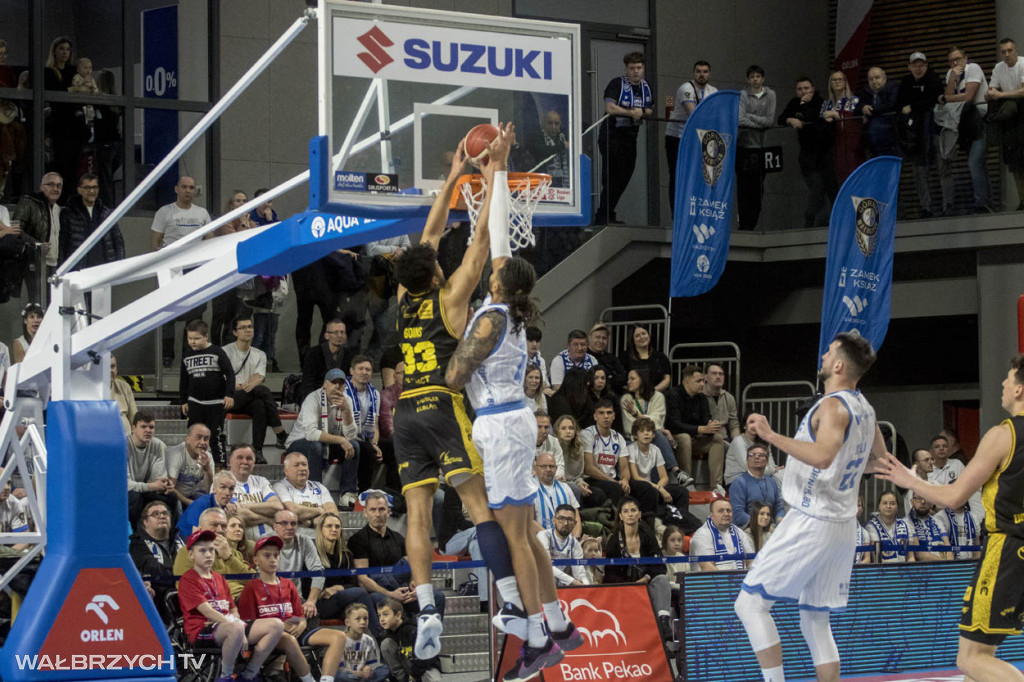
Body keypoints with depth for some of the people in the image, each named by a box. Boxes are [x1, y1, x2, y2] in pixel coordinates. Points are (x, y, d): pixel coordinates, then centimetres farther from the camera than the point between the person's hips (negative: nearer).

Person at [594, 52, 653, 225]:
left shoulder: (646, 87, 11)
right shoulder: (617, 84, -10)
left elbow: (651, 110, 12)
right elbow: (610, 108, -20)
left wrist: (642, 111, -9)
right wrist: (631, 113, -17)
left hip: (630, 137, 7)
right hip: (612, 136, -7)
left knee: (624, 177, 8)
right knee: (613, 178, -10)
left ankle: (607, 215, 17)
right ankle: (603, 217, -6)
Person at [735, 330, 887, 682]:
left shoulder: (833, 406, -16)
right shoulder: (864, 408, 12)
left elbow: (823, 455, -34)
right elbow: (879, 459, 28)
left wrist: (771, 435, -30)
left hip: (811, 521, -9)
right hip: (844, 524, 9)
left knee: (750, 602, -4)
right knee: (815, 619, 15)